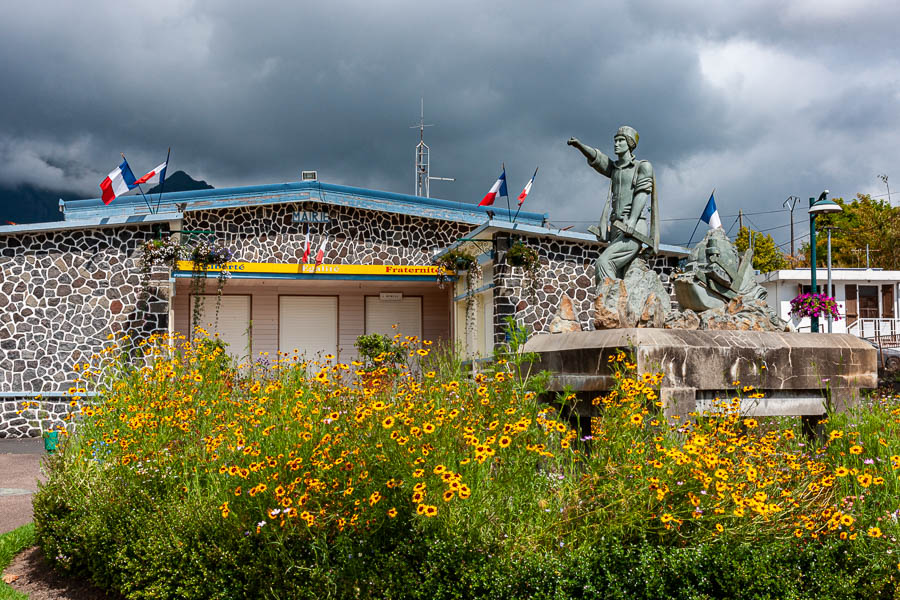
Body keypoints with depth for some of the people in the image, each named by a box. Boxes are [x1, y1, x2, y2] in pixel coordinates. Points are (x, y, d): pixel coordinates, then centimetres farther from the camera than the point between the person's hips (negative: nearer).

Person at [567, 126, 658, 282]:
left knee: (603, 263, -25)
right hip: (616, 230, 6)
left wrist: (631, 222, -22)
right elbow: (595, 157, 4)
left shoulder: (643, 166, 5)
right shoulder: (614, 167, 22)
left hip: (635, 230, -6)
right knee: (617, 279, -3)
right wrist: (579, 145, -18)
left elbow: (642, 194, -8)